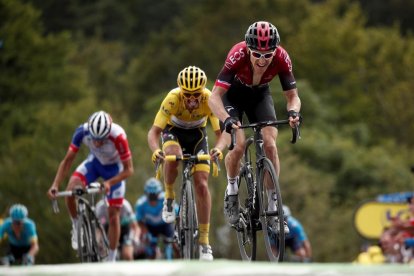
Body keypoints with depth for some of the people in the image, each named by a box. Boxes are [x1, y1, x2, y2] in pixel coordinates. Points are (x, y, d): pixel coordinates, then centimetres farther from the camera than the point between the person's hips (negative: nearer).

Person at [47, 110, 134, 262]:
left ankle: (111, 260, 13)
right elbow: (67, 161, -20)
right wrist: (55, 185, -31)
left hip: (114, 168, -2)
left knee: (113, 216, -2)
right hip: (94, 162, 2)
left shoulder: (118, 136, -39)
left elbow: (128, 169, -30)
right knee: (70, 191, -25)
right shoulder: (82, 131, -31)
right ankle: (76, 226, 1)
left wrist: (109, 183, -46)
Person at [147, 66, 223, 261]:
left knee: (201, 185, -10)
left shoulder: (210, 100, -32)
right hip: (173, 130, -1)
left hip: (197, 134, 1)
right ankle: (169, 197, -10)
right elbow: (154, 131, -36)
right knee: (173, 156, -37)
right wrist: (155, 150, -57)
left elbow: (220, 132, -31)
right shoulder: (173, 98, -35)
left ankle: (204, 240, -3)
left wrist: (219, 148, -53)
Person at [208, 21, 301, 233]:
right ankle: (232, 190, 6)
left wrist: (293, 112, -46)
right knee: (238, 145, -22)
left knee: (270, 144, -15)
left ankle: (273, 208, -5)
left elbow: (293, 96, -23)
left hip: (260, 96, 2)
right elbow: (214, 97, -39)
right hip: (232, 95, -2)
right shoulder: (238, 56, -38)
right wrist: (226, 119, -57)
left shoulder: (281, 58, -31)